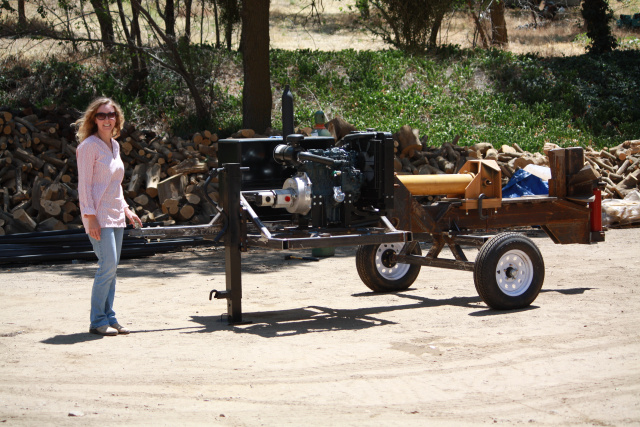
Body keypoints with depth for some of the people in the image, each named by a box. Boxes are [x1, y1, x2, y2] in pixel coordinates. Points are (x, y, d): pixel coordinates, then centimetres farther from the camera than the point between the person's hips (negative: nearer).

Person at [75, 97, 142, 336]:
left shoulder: (114, 145, 14)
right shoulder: (89, 146, -9)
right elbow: (84, 184, -12)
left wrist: (125, 209, 17)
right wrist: (90, 216, -17)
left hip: (116, 215, 8)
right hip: (99, 216, -8)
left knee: (111, 268, 7)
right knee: (108, 265, -12)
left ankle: (108, 318, 12)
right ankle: (98, 321, -4)